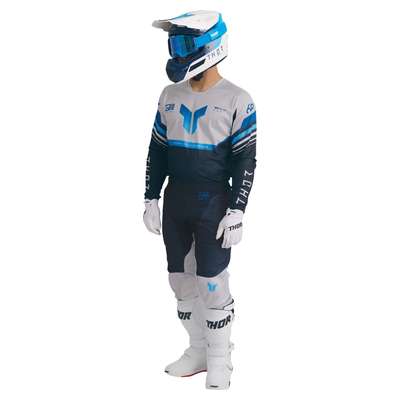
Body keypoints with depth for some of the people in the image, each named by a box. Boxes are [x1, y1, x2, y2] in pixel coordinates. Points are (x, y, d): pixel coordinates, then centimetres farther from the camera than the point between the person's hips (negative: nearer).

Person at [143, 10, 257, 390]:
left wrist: (236, 211, -14)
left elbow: (245, 161, -9)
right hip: (175, 202, 6)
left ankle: (220, 360, 12)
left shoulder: (236, 100, -9)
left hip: (213, 204, -5)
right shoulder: (170, 95, 7)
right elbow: (157, 152, 12)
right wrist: (151, 199, 7)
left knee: (213, 284, -2)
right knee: (181, 281, 10)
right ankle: (198, 351, 24)